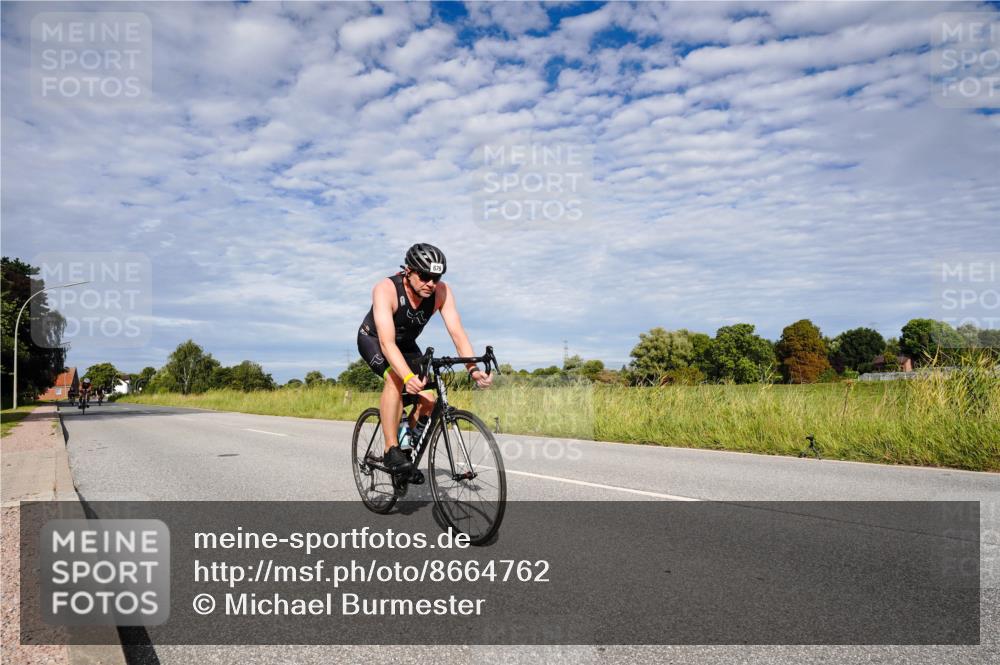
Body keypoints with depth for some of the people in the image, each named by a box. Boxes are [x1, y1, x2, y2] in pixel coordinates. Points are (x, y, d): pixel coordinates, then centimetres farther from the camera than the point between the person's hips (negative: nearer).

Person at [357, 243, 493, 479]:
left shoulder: (442, 292, -25)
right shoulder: (386, 289, -36)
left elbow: (457, 332, -29)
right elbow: (387, 342, -46)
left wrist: (473, 369, -45)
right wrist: (408, 377, -60)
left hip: (406, 343, 4)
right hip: (373, 338, -4)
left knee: (429, 399, -12)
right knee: (396, 378, -34)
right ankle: (391, 451, -26)